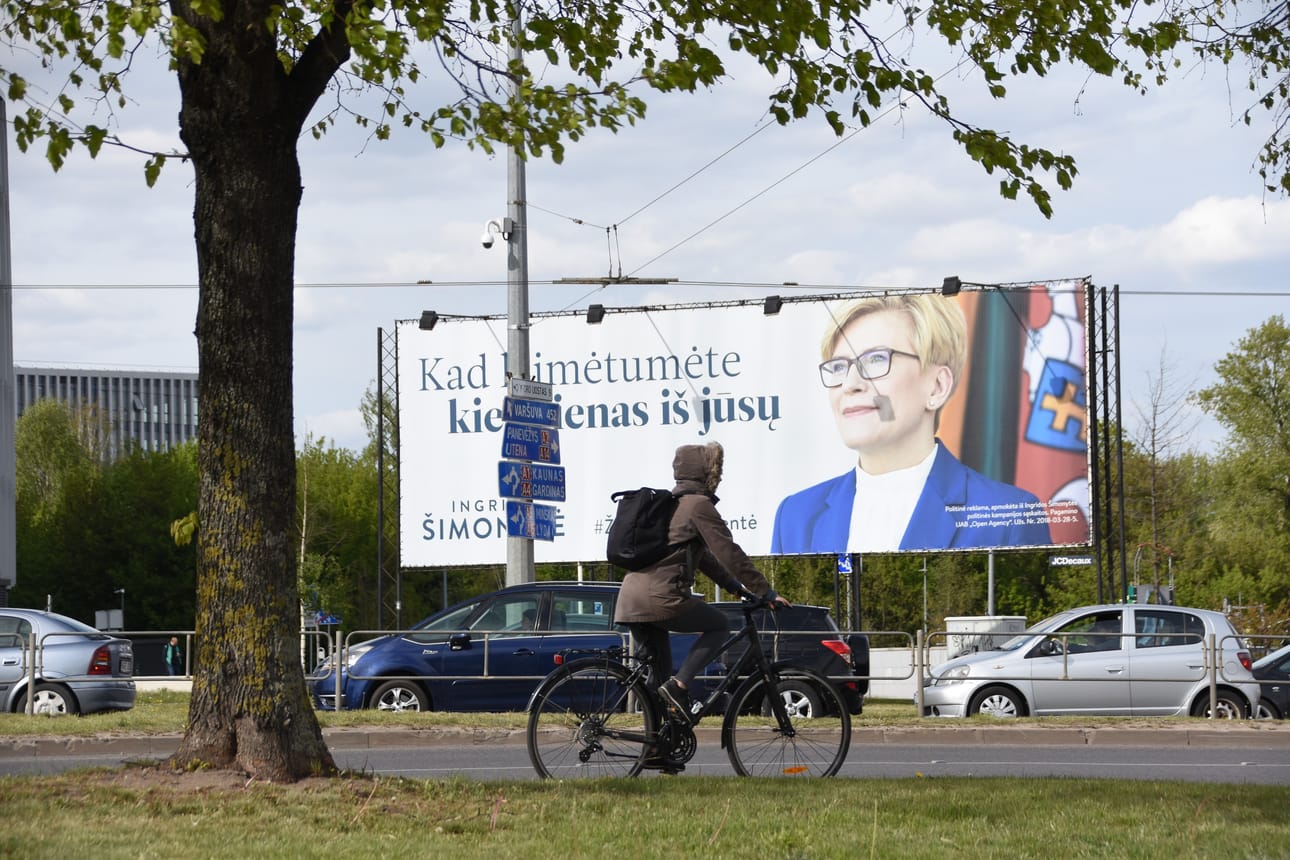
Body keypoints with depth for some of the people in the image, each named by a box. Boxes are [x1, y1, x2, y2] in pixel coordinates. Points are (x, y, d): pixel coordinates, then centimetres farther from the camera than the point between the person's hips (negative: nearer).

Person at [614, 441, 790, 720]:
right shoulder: (699, 505, -5)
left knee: (659, 667, 17)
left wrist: (736, 586, 31)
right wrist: (767, 593, -2)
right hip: (661, 598, -8)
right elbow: (729, 554, -7)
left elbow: (703, 556, 31)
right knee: (718, 626, 11)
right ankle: (679, 685, -6)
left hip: (631, 601, 8)